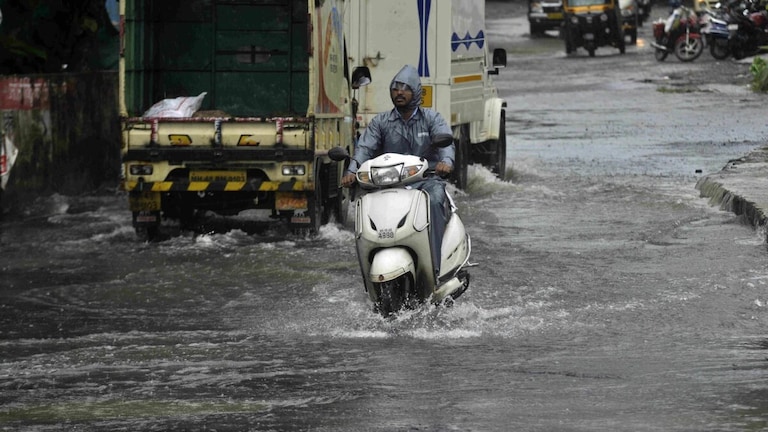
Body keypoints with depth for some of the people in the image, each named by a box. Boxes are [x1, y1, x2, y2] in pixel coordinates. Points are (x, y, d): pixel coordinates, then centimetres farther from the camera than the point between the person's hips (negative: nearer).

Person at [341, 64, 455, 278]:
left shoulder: (431, 118, 10)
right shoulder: (381, 122, 14)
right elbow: (365, 147, 1)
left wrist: (445, 161, -33)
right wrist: (352, 171, -20)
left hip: (426, 180, -2)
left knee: (434, 200, -35)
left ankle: (434, 265, -39)